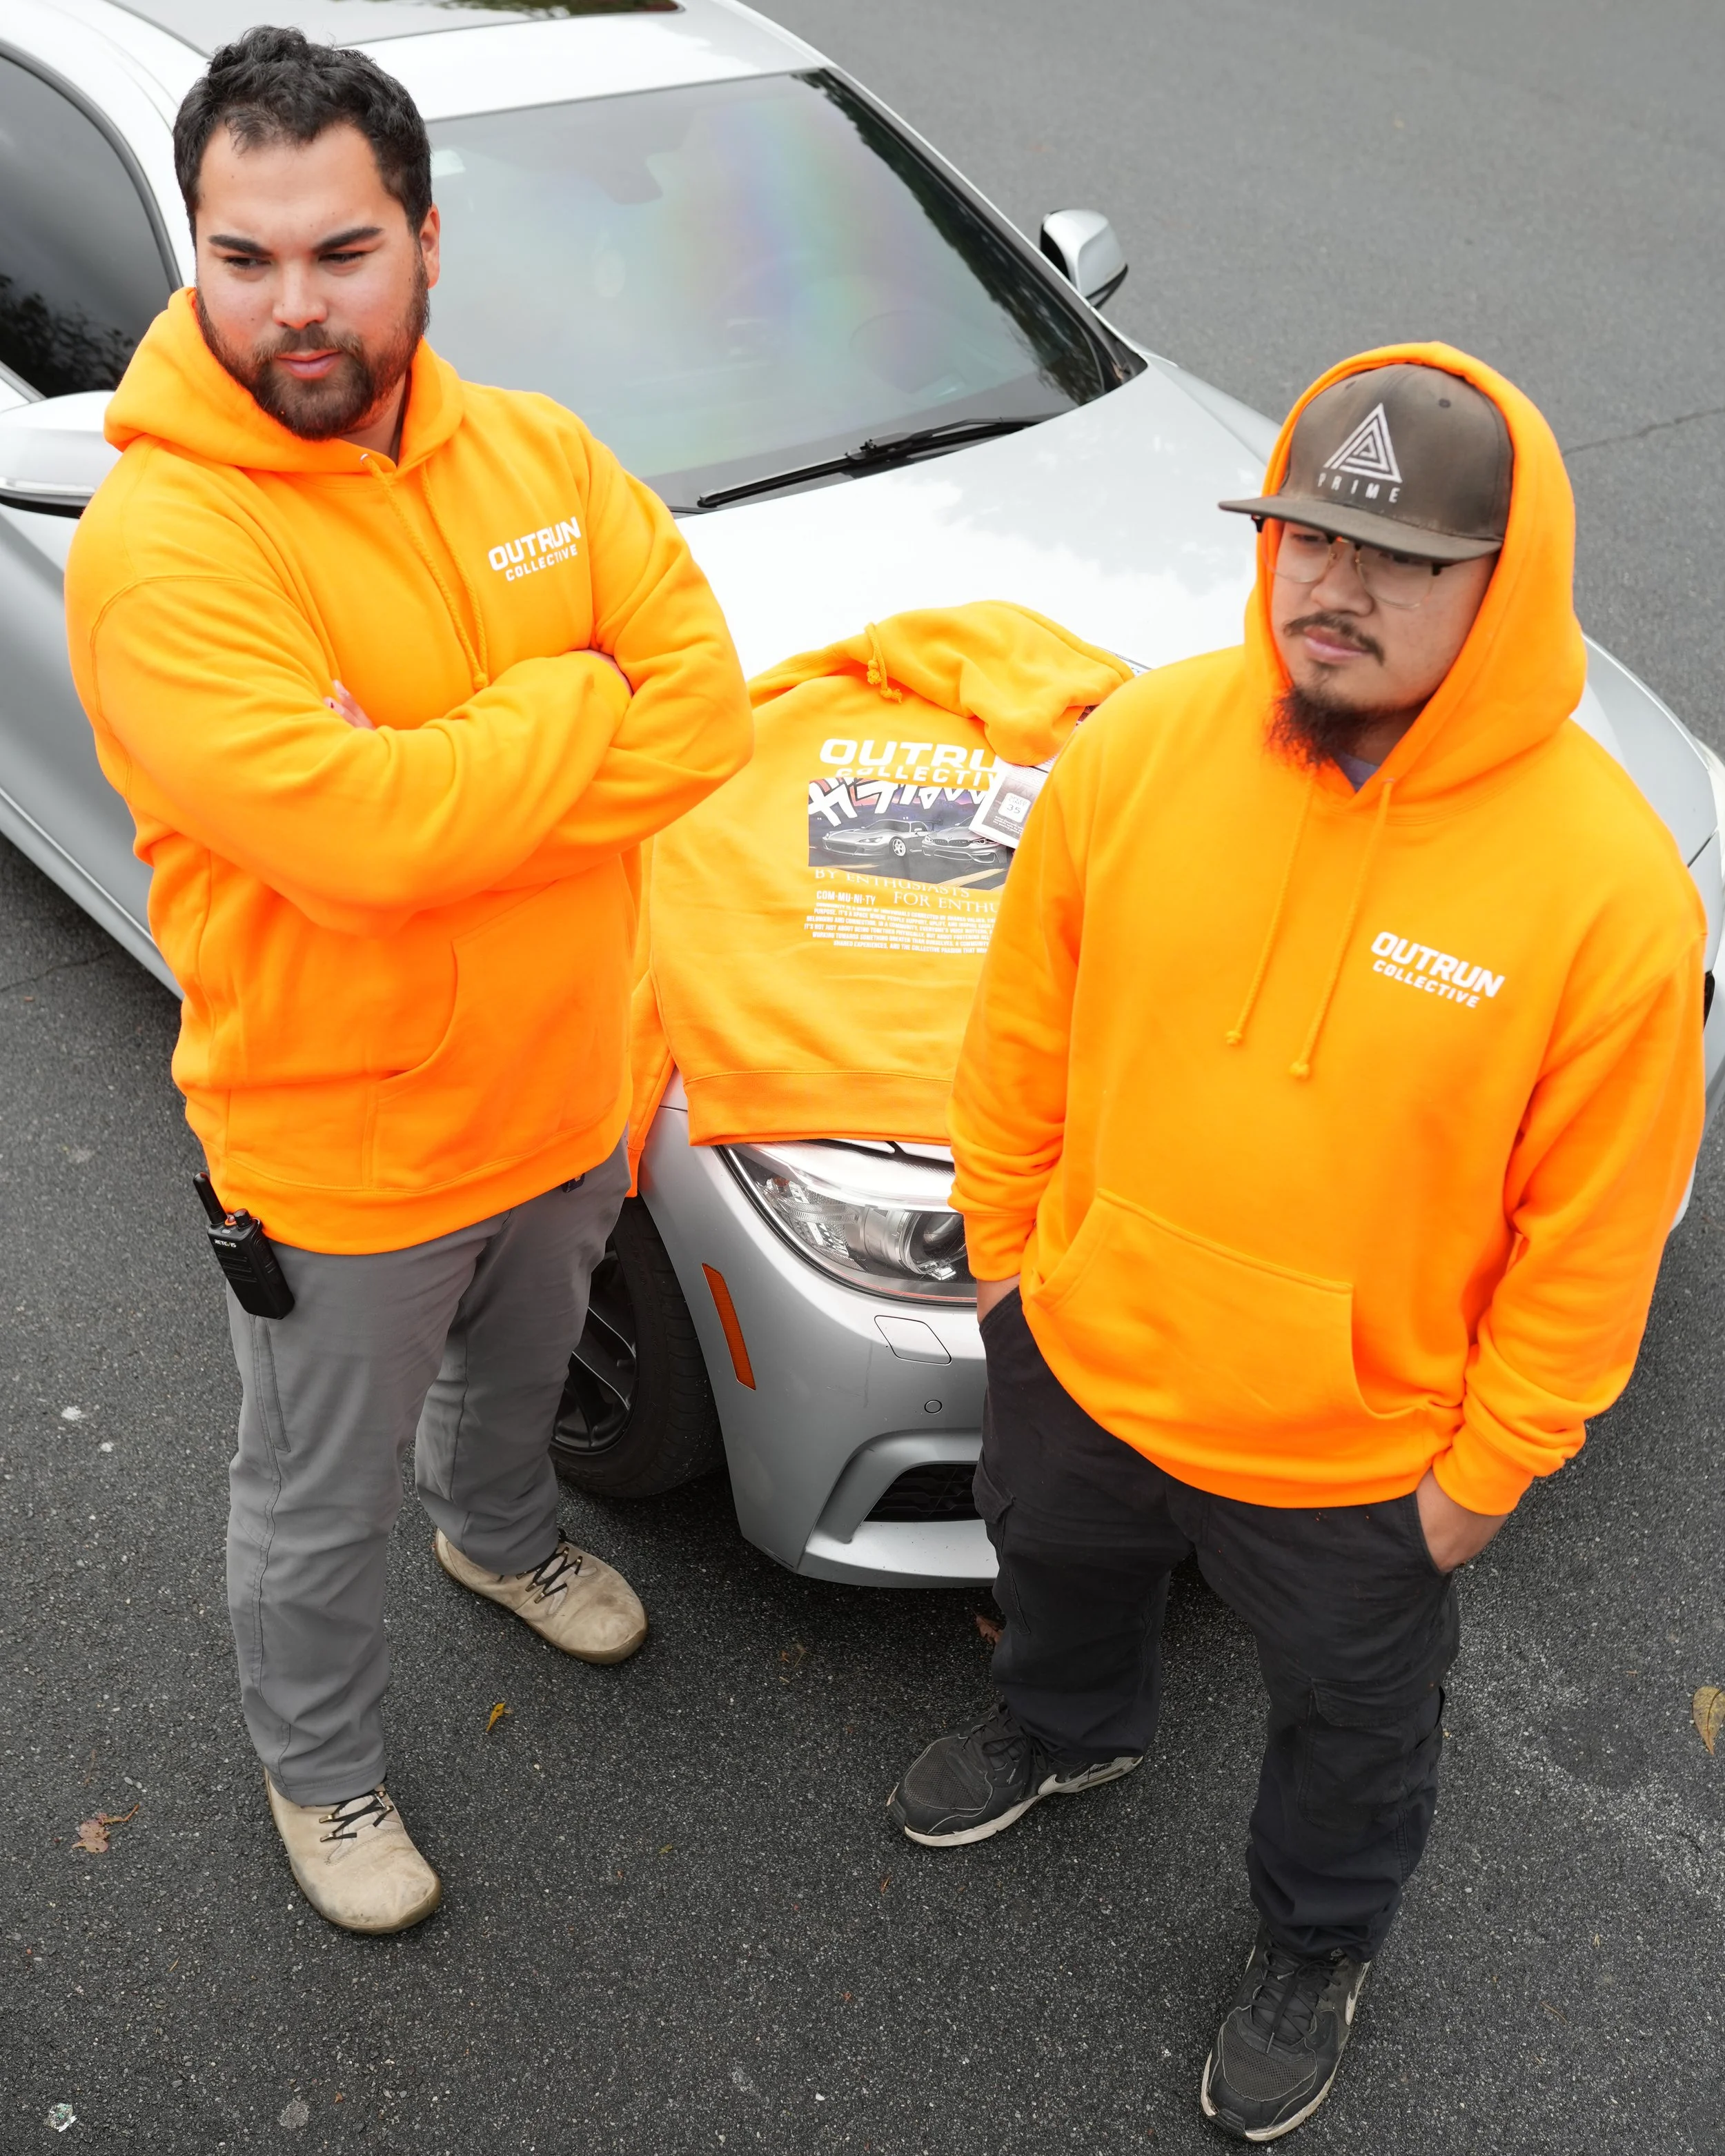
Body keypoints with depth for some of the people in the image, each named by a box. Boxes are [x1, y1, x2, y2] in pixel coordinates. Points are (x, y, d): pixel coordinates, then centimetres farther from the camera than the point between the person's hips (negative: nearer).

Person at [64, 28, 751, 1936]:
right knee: (318, 1509, 18)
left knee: (519, 1372, 34)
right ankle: (319, 1773, 46)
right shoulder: (160, 539, -26)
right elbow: (350, 834, -36)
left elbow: (708, 711, -13)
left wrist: (446, 773, -25)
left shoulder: (536, 450, -6)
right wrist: (582, 711, -22)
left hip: (560, 1092, 6)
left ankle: (500, 1539, 67)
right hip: (341, 1154, -5)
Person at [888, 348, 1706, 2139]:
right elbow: (1026, 1027, -2)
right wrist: (1002, 1235, 7)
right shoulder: (1140, 746, -16)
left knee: (1351, 1722, 25)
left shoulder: (1608, 883, -26)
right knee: (1058, 1579, 33)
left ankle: (1314, 1950, 57)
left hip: (1354, 1455, -3)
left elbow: (1592, 1237, -16)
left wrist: (1490, 1470, -9)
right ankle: (1069, 1731, 69)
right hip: (1079, 1358, 3)